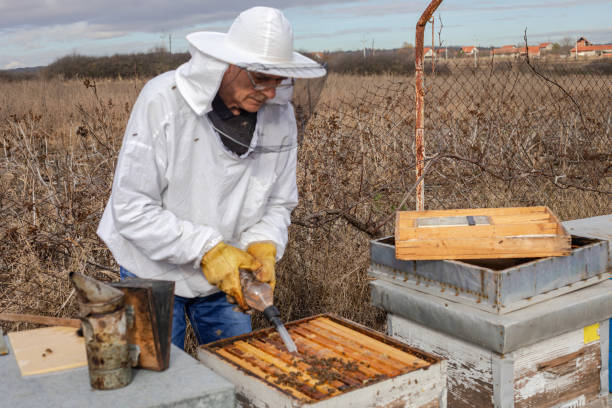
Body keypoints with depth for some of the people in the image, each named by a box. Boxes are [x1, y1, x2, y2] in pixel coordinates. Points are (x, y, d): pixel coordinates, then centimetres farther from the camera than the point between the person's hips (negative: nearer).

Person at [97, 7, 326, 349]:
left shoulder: (280, 114, -10)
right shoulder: (163, 100, -24)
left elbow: (279, 203, 0)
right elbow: (132, 208, -24)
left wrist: (263, 246, -20)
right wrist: (206, 249, -30)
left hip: (224, 276, 4)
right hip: (157, 269, -3)